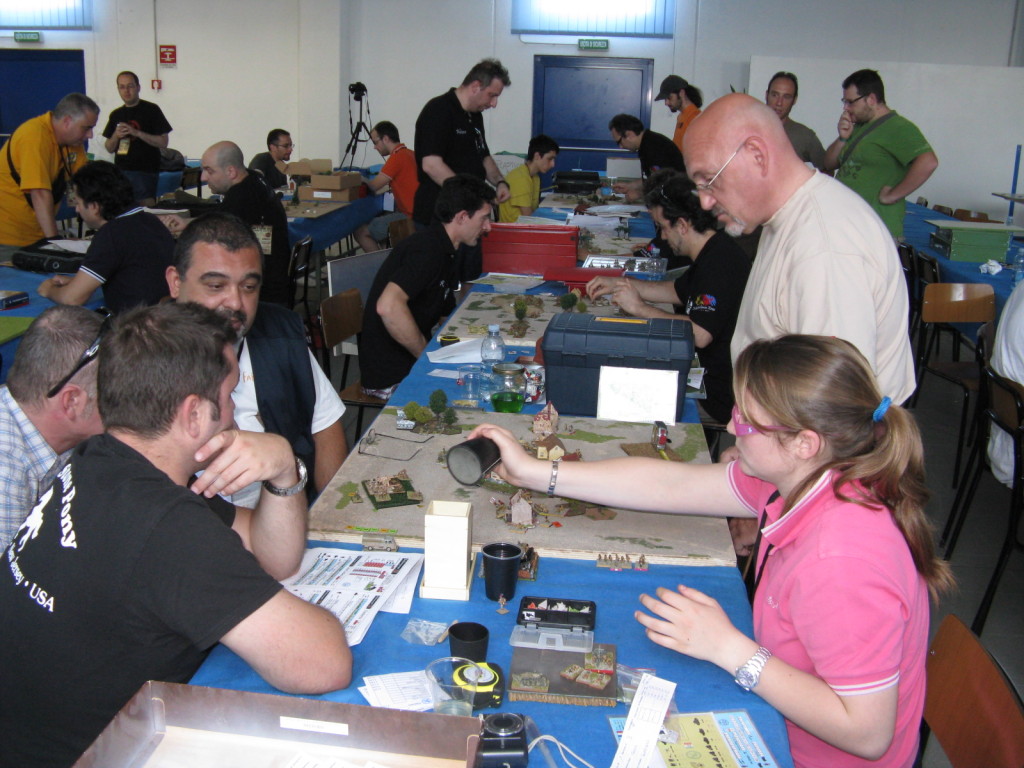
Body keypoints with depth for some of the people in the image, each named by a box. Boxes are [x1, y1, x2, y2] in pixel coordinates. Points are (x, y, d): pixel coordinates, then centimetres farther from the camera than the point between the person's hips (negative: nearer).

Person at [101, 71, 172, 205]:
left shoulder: (151, 110, 0)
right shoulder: (116, 115, 15)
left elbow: (163, 143, -7)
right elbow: (109, 149, 17)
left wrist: (137, 133, -16)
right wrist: (116, 136, -4)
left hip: (146, 172, -5)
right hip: (121, 172, 5)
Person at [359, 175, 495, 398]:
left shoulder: (445, 254, 14)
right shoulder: (427, 250, -20)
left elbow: (446, 316, 20)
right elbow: (388, 307, -34)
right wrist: (428, 356, -23)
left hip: (412, 361, 10)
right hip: (392, 377, -10)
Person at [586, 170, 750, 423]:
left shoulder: (719, 262, -25)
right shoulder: (713, 253, 9)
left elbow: (699, 335, -33)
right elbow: (677, 291, 25)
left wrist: (639, 308, -21)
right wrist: (619, 284, 16)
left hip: (720, 399, -10)